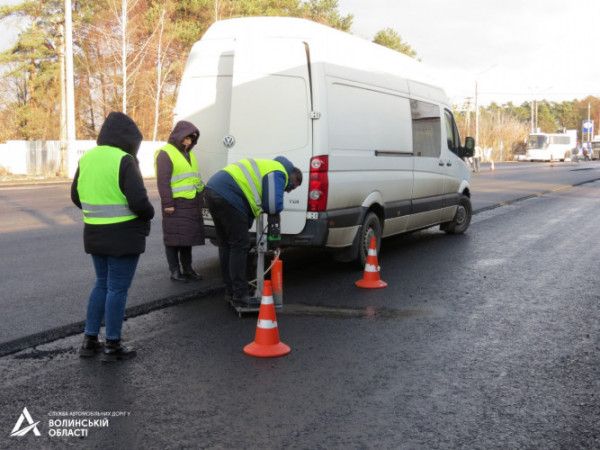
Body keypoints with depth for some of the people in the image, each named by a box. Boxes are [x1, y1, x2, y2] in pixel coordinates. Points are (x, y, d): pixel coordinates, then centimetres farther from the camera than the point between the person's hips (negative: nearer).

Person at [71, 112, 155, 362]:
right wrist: (149, 214, -3)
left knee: (102, 284, 20)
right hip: (123, 236, -7)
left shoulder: (87, 159, 6)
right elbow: (138, 201, -23)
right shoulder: (124, 161, -18)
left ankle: (89, 340, 24)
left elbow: (76, 196, 13)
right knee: (117, 288, 3)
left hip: (95, 234, 7)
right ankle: (112, 346, 11)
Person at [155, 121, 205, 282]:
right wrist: (167, 203, -18)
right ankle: (175, 271, 5)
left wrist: (202, 193, 22)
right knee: (174, 237, -3)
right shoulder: (165, 154, -8)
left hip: (192, 203, 8)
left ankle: (187, 268, 21)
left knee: (188, 236, 13)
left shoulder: (188, 153, 19)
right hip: (176, 204, -8)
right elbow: (163, 181, -13)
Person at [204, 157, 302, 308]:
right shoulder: (278, 173, -2)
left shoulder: (269, 166, 29)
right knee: (239, 246, -5)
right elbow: (273, 206, -15)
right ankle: (240, 295, -2)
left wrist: (245, 226, 25)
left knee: (226, 245, 17)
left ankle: (230, 291, 26)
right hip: (227, 196, -11)